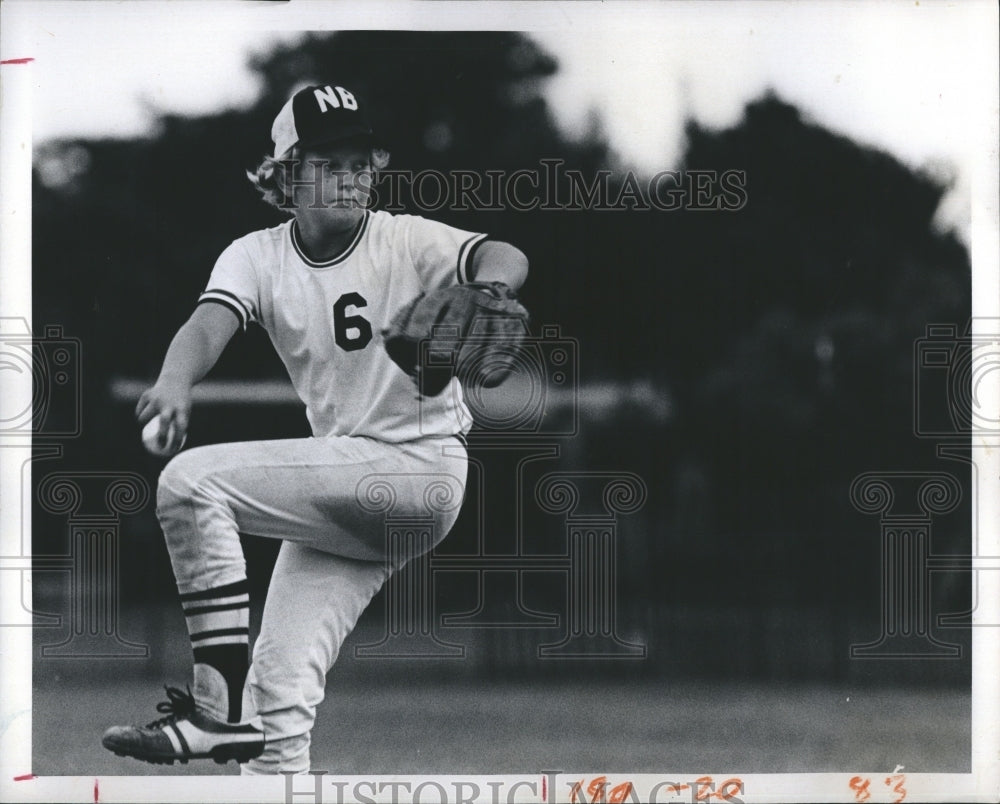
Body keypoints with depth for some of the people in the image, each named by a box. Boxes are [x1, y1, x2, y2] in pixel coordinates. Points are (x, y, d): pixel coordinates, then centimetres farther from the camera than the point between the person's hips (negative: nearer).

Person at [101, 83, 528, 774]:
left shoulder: (404, 240, -7)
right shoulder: (258, 256, 3)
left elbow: (506, 259, -23)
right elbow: (211, 321, -17)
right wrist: (175, 381, -40)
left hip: (422, 467, -6)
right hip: (339, 495, 6)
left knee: (192, 479, -21)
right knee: (280, 690, -1)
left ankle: (222, 702, -20)